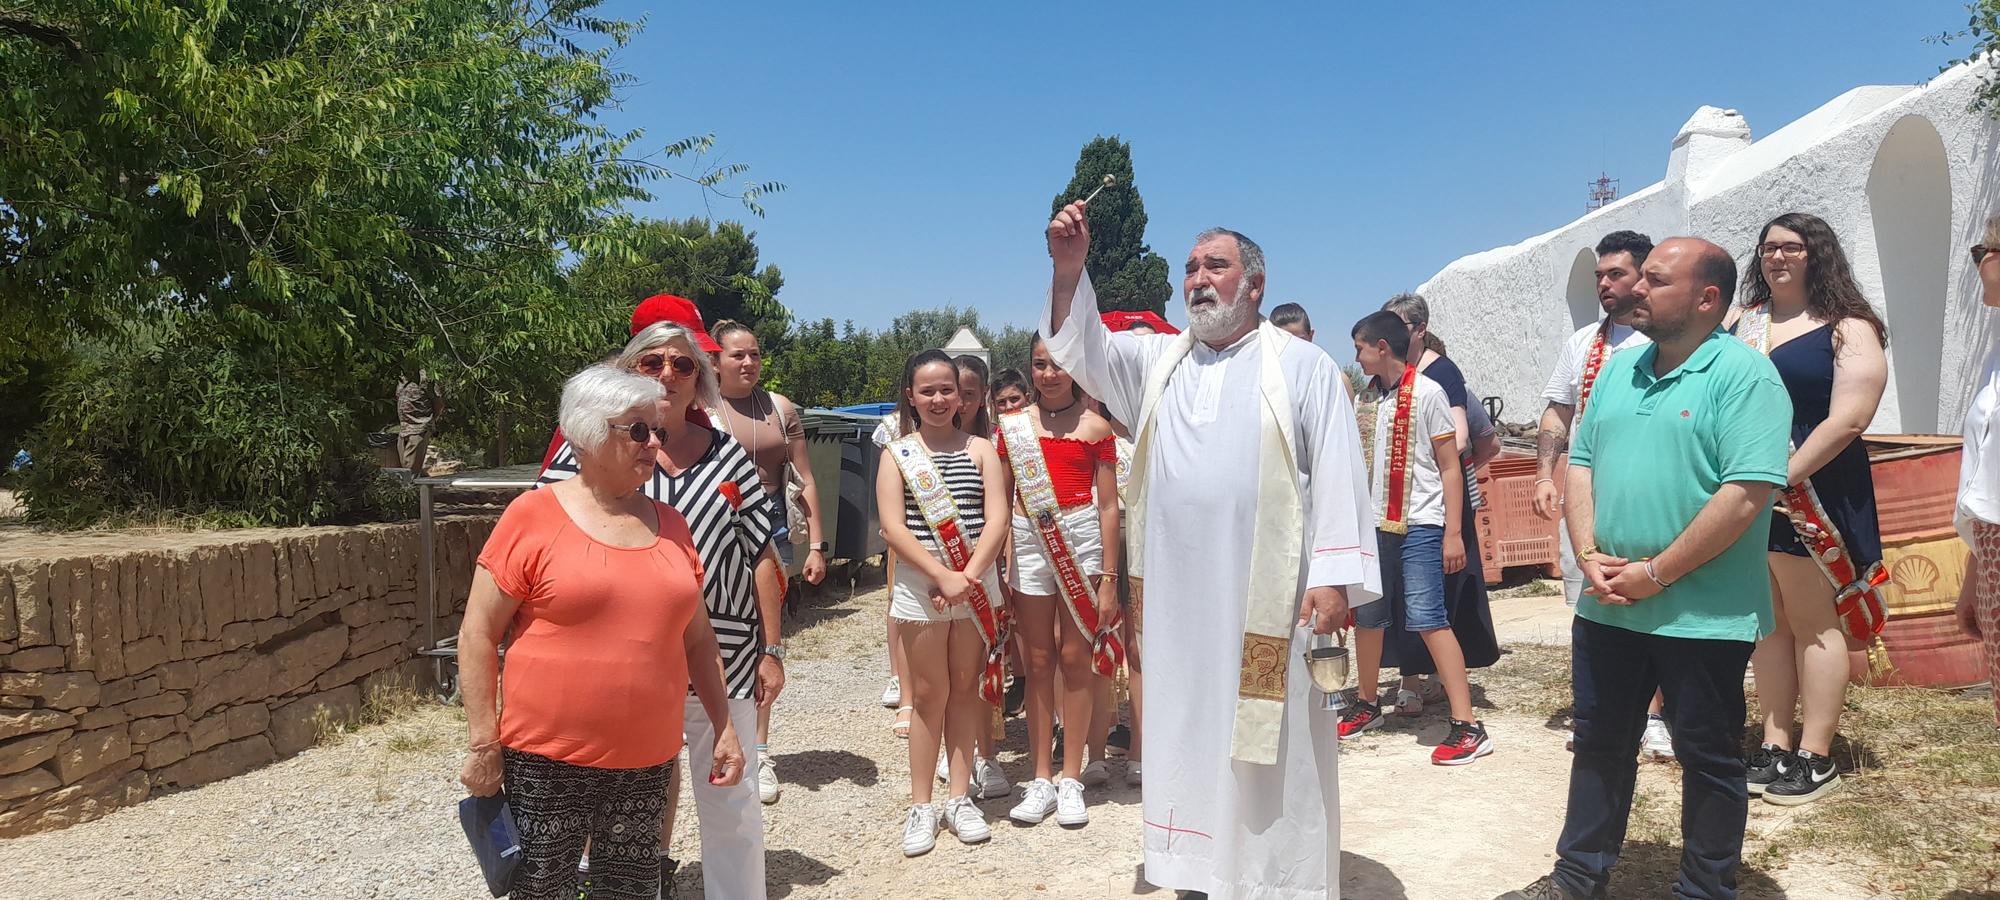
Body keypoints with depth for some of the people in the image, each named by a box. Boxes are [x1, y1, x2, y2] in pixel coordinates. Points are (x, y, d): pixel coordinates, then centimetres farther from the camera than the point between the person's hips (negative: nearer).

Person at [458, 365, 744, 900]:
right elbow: (478, 635, -5)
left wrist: (723, 726, 12)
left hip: (647, 761, 4)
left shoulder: (669, 525, 8)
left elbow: (696, 638, 14)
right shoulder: (534, 516, -6)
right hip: (547, 761, -4)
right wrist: (484, 744, -8)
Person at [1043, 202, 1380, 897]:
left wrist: (1335, 579, -11)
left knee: (1272, 757, 2)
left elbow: (1337, 473, -2)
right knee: (1187, 745, 11)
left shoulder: (1303, 365, 2)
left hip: (1268, 604, -4)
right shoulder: (1158, 360, 14)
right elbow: (1081, 348, 4)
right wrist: (1068, 268, -13)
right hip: (1177, 602, 4)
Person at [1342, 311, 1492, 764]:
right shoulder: (1380, 399, 14)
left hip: (1420, 526, -8)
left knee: (1427, 618, -14)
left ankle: (1468, 726, -10)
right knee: (1365, 613, 12)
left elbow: (1450, 468, -8)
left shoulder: (1427, 393, -7)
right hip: (1380, 524, 8)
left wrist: (1453, 532, -13)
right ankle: (1366, 704, 30)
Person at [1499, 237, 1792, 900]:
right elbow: (1581, 464, 11)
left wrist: (1655, 573, -18)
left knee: (1708, 758, 10)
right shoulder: (1619, 370, 10)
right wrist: (1590, 556, -4)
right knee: (1598, 743, 16)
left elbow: (1747, 492, -20)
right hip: (1607, 605, 7)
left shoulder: (1744, 375, -12)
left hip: (1704, 614, -6)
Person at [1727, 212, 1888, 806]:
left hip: (1811, 496, -5)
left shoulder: (1848, 330, -4)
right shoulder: (1739, 321, 12)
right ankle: (1774, 746, 18)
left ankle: (1816, 758, 10)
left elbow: (1848, 420, -14)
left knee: (1814, 624, 3)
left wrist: (1782, 478, -18)